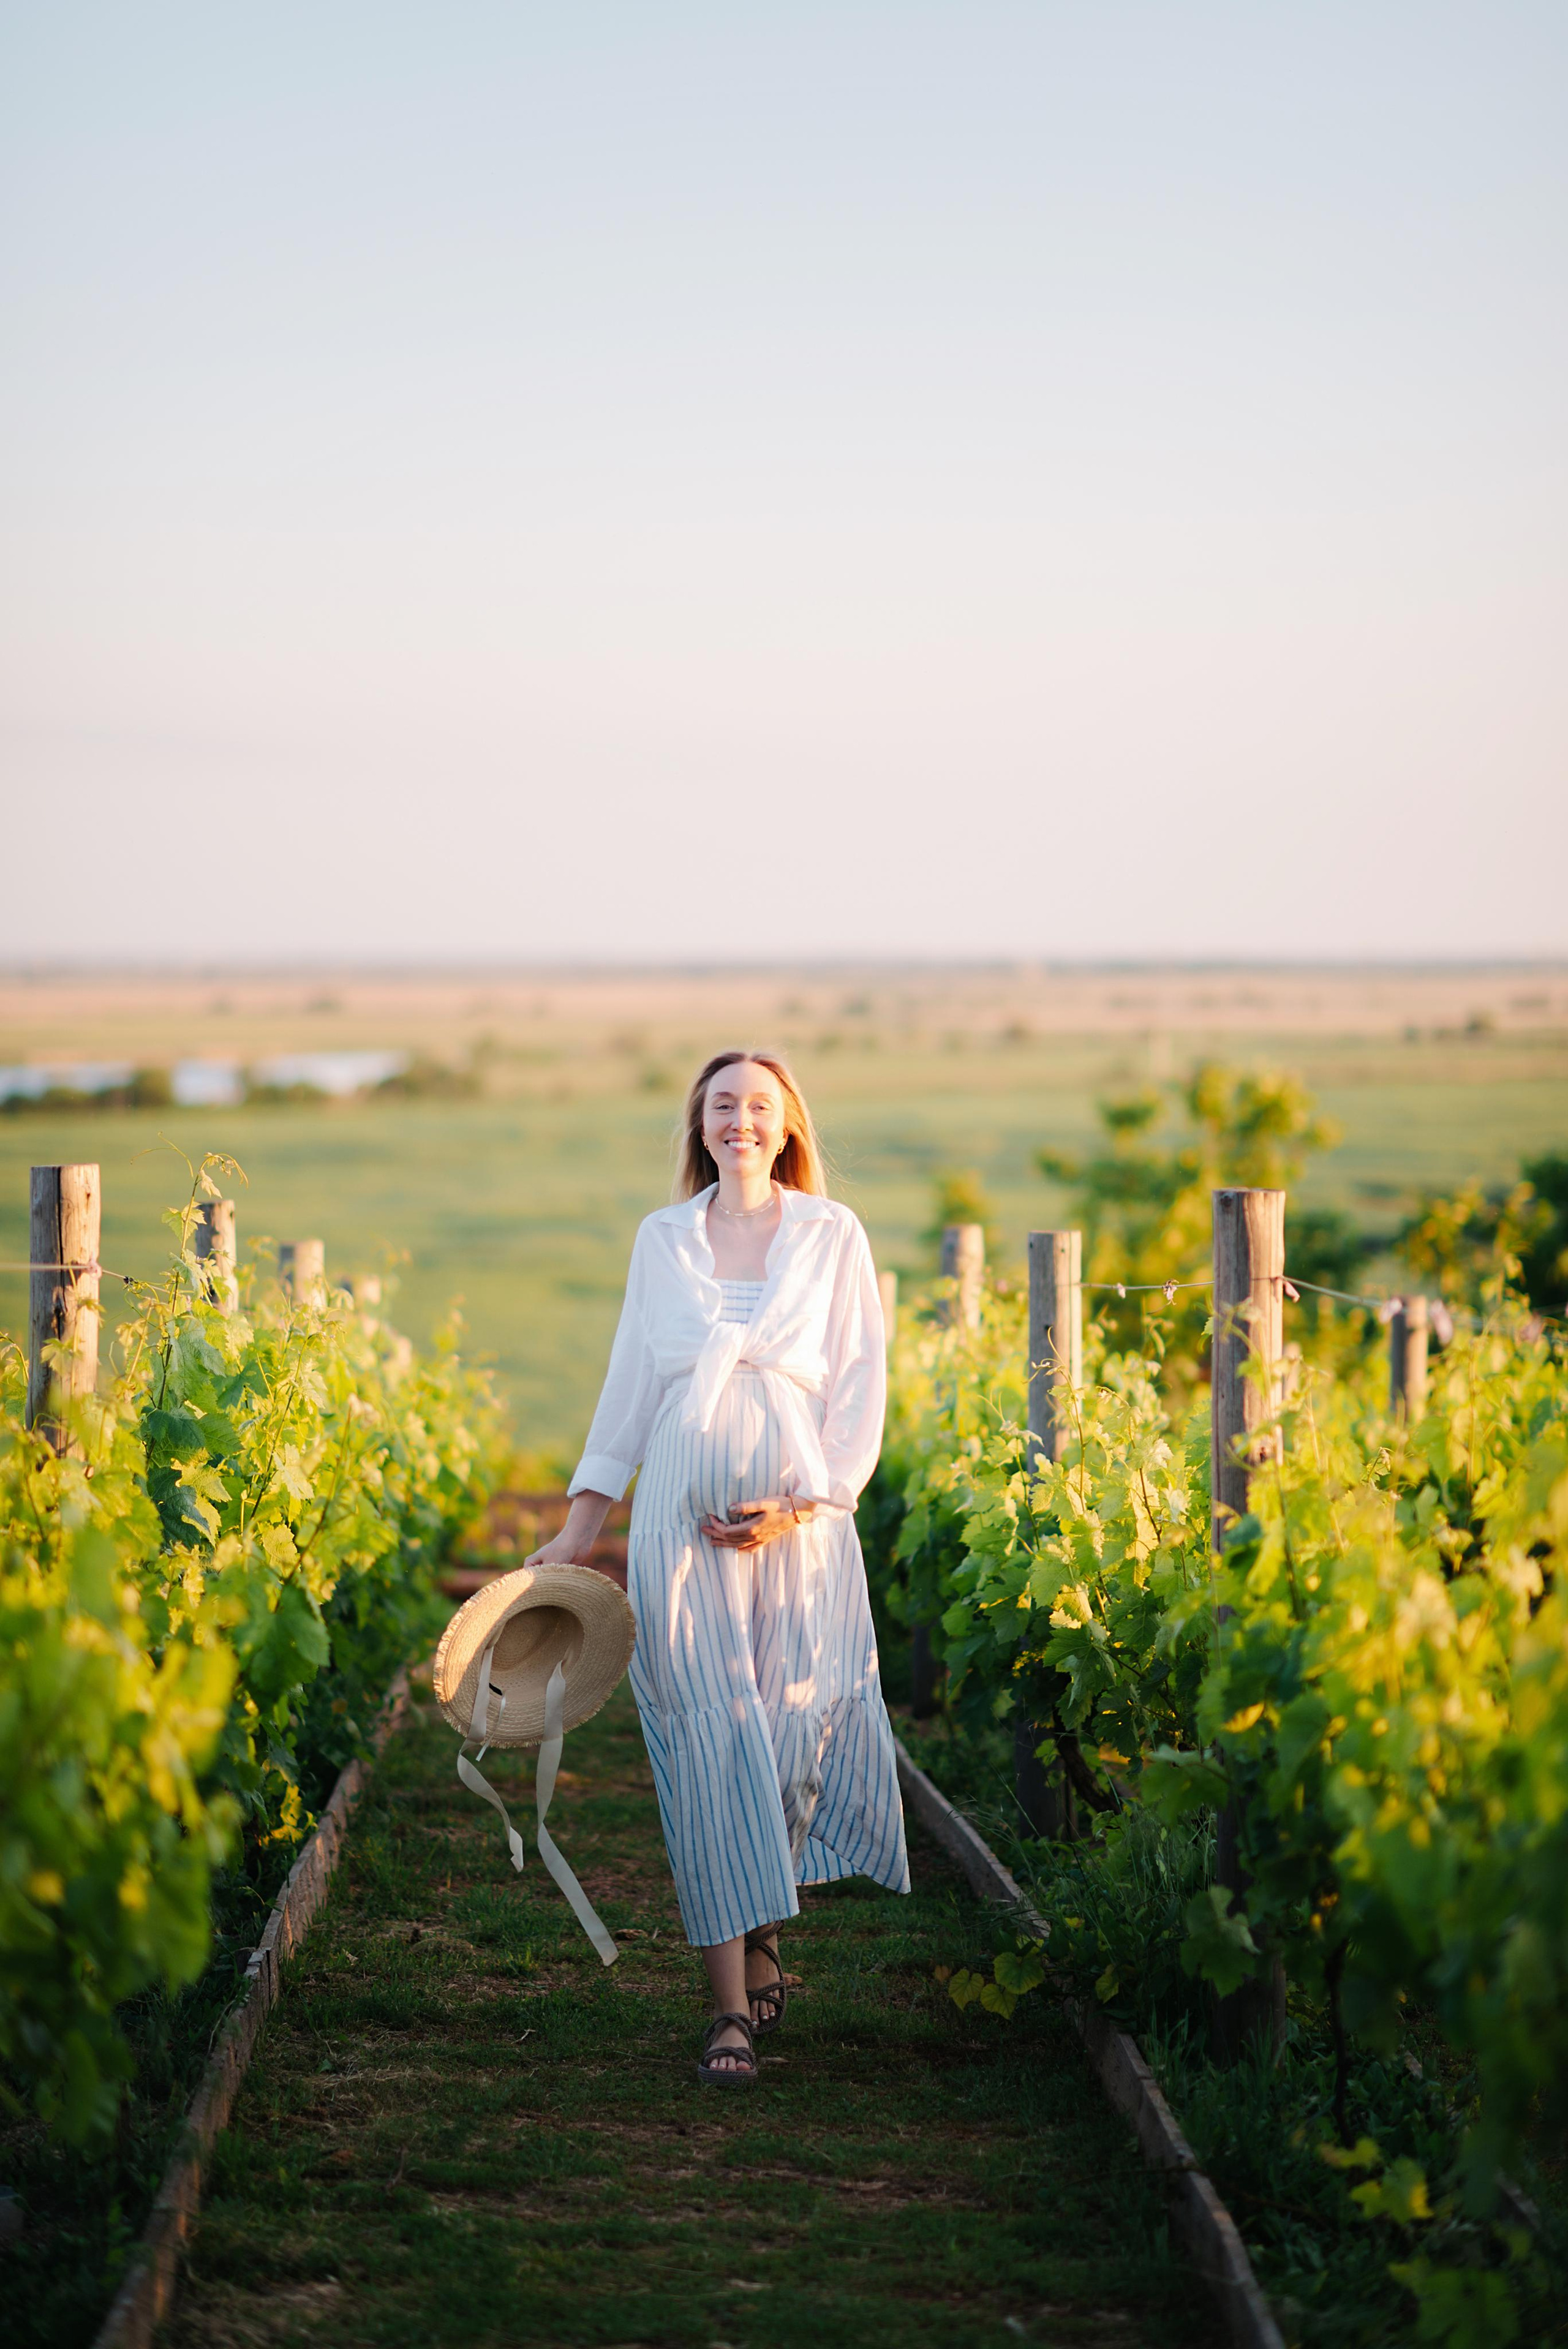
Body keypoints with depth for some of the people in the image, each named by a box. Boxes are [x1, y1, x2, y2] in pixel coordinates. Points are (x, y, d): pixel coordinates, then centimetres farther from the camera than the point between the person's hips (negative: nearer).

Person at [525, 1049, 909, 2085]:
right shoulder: (662, 1239, 11)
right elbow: (630, 1383, 15)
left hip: (800, 1521, -1)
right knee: (709, 1741, -6)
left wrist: (806, 1507, -8)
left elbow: (861, 1386, 3)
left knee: (798, 1727, -5)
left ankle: (763, 1931, 22)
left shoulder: (832, 1234, 6)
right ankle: (734, 2007, -7)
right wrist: (582, 1523, 13)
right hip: (682, 1521, 1)